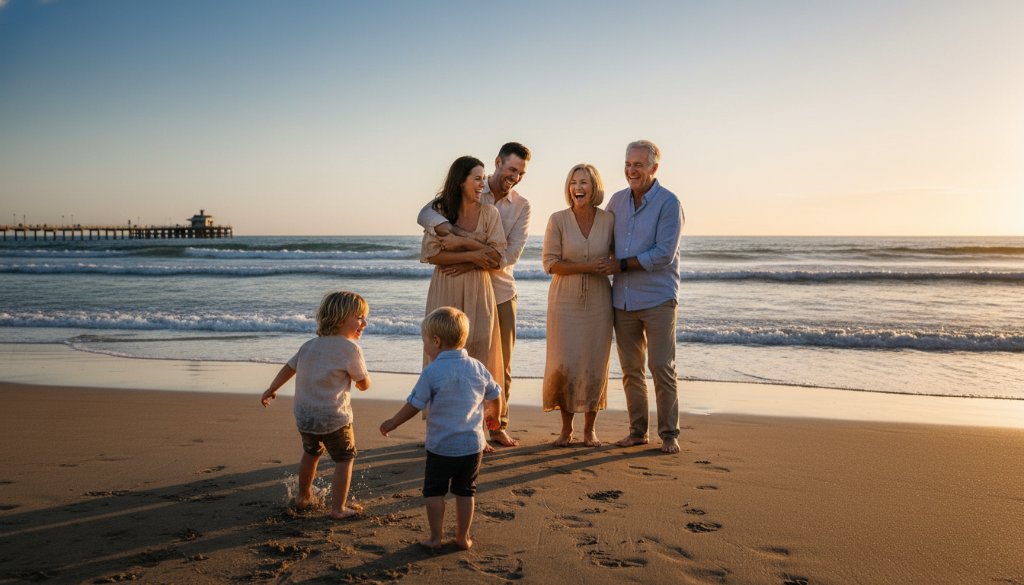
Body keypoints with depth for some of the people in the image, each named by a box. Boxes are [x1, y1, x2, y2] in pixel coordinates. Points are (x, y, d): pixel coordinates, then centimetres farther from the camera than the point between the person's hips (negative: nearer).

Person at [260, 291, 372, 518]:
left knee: (311, 453, 28)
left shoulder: (310, 345, 8)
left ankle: (303, 497, 44)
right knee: (344, 459, 9)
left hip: (304, 416, 7)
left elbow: (289, 368, 19)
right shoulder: (351, 348, -14)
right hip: (333, 417, -7)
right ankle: (338, 508, 9)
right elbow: (364, 385, -6)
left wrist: (271, 390, 33)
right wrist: (359, 378, 15)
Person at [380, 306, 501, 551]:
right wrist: (493, 414, 33)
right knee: (465, 491, 15)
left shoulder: (432, 372, -15)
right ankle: (463, 537, 22)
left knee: (434, 491, 13)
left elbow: (414, 405, -9)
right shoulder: (478, 368, -1)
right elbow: (495, 396, 11)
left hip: (441, 446, -4)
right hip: (472, 444, 4)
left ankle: (435, 538, 17)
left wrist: (392, 423, 7)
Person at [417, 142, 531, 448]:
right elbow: (426, 213, -18)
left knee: (502, 364, 8)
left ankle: (498, 426, 21)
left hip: (501, 290, 3)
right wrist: (452, 230, -38)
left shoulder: (521, 206, 1)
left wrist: (474, 263, -25)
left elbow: (511, 253, -10)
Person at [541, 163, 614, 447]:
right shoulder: (558, 220, -5)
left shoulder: (609, 220, 0)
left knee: (595, 365, 3)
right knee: (564, 366, -2)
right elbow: (550, 263, -7)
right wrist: (587, 267, -16)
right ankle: (566, 429, 17)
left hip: (598, 303, 1)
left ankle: (589, 429, 19)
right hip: (565, 302, -1)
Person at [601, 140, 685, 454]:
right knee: (630, 369, 9)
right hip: (623, 299, 5)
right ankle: (637, 430, 20)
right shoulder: (617, 200, 9)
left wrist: (622, 265, -11)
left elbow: (664, 254, -16)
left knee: (662, 367, -3)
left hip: (657, 298, -5)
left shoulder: (668, 203, -9)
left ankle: (669, 433, 8)